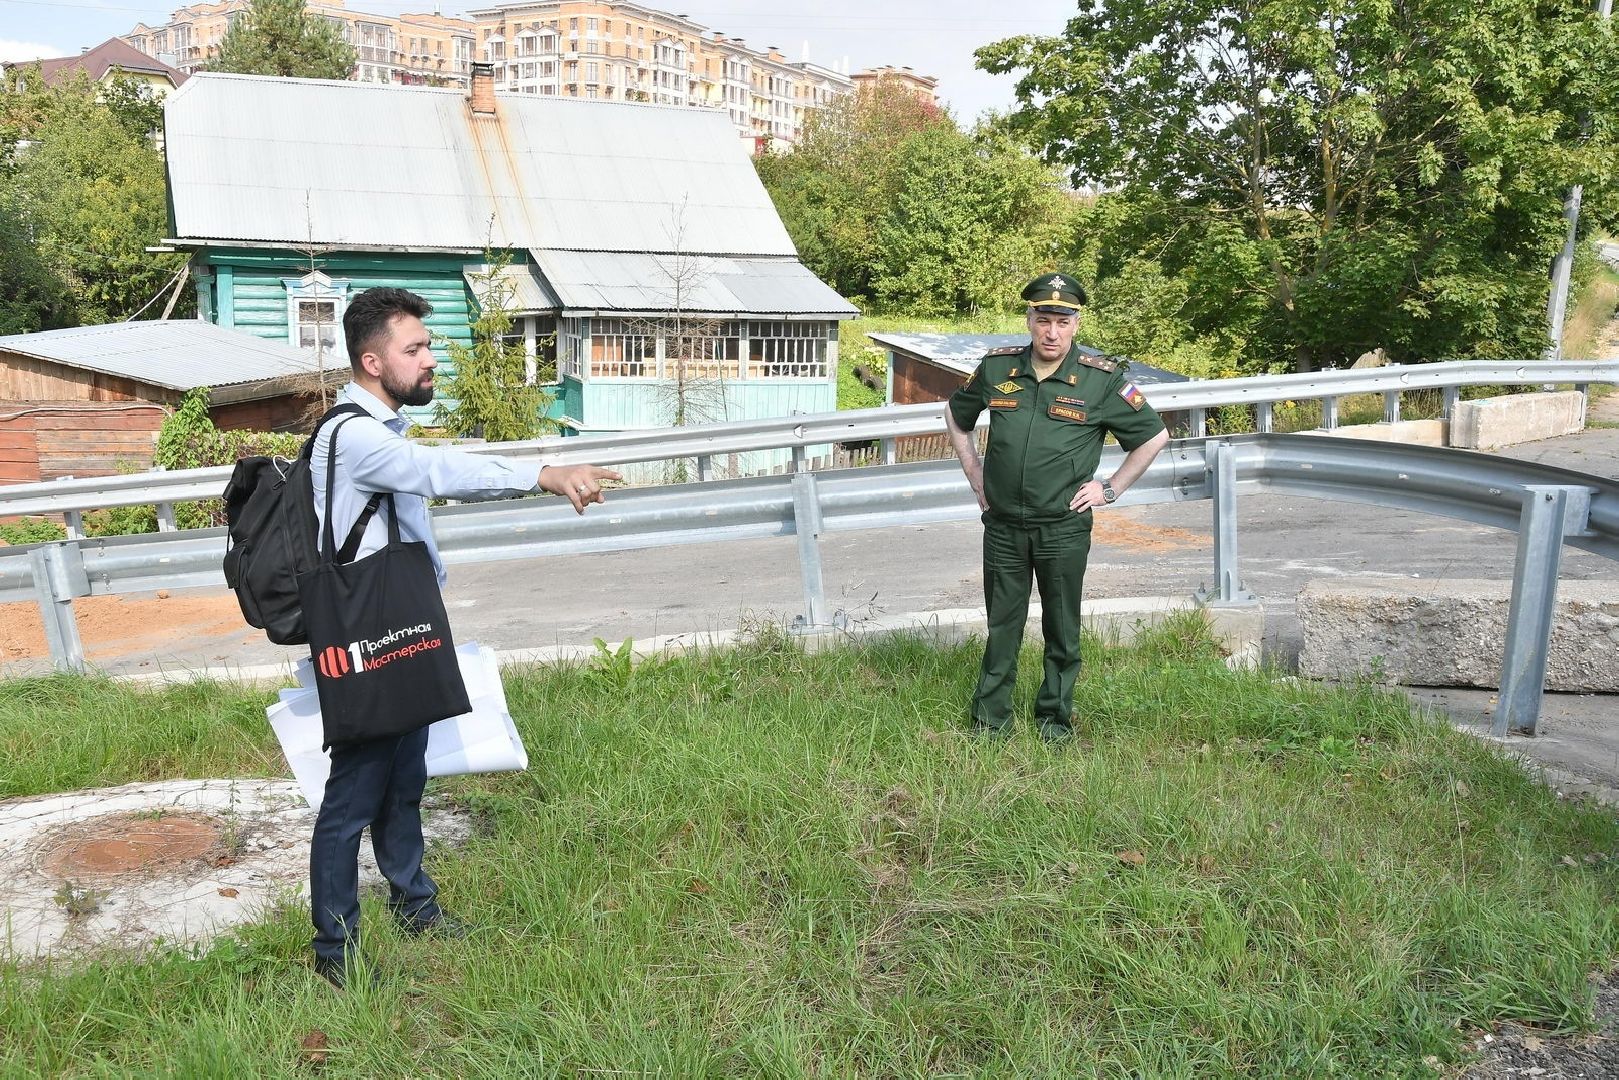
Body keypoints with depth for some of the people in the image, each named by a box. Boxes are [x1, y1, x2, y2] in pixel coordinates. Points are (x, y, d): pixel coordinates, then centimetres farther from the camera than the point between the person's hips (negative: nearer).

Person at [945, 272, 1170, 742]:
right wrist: (974, 474, 12)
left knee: (1061, 629, 10)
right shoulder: (996, 368, 0)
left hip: (1064, 529, -2)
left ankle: (1055, 717, 25)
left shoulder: (1102, 379, -7)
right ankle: (989, 721, 21)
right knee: (1002, 625, 11)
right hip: (1003, 524, 2)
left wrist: (1110, 489, 0)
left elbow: (1154, 436, 3)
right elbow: (956, 417, 19)